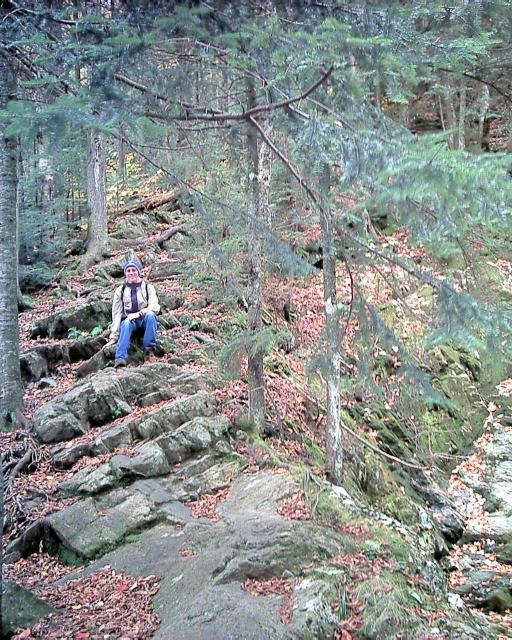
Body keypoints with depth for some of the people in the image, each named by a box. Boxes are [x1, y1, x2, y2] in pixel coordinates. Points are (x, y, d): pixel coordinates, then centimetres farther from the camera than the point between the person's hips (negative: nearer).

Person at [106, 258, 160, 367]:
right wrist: (114, 336, -7)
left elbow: (154, 307, -7)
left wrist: (139, 314, -25)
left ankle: (149, 349, -28)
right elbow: (116, 313, 3)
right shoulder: (121, 290, 8)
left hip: (145, 320, 0)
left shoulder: (148, 287, 6)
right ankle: (120, 359, -49)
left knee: (150, 314, -34)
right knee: (126, 324, -35)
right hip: (129, 320, 0)